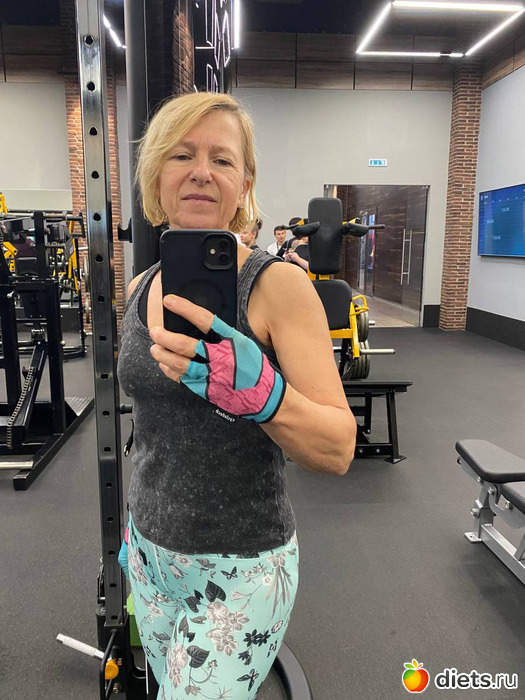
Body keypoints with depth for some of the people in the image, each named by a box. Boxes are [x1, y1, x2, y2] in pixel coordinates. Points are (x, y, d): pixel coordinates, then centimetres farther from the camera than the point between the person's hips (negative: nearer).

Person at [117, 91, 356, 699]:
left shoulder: (278, 285, -18)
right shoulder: (140, 289, 0)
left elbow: (338, 451, -21)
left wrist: (253, 384, -38)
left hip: (240, 566, -5)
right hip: (151, 551, 6)